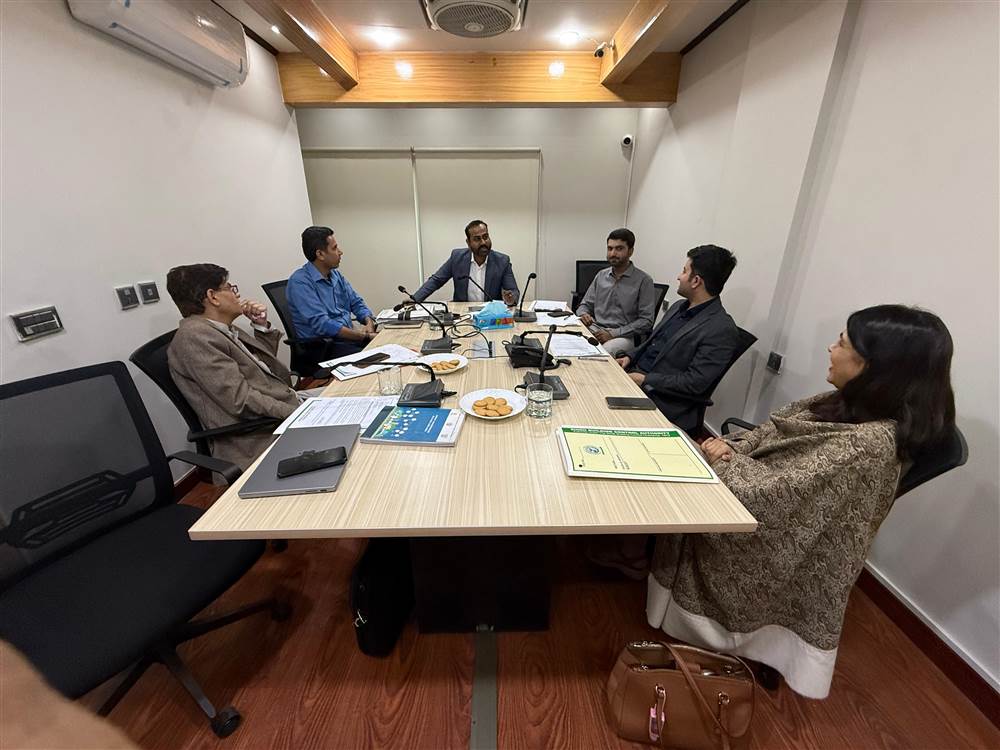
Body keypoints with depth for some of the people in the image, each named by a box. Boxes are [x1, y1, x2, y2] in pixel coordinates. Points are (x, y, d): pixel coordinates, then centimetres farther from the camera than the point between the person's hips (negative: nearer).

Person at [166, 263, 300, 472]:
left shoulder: (222, 328, 12)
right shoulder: (194, 336, -14)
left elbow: (265, 363, 24)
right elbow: (241, 400, -22)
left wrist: (261, 325, 10)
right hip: (258, 438, -10)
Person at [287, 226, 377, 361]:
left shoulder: (336, 275, 13)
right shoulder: (300, 282, -12)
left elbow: (356, 303, 16)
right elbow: (321, 324, -21)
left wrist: (369, 323, -6)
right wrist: (362, 336, -19)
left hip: (349, 335, 8)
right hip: (323, 347, -8)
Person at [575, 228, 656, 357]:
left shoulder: (643, 280, -3)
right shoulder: (601, 275, 13)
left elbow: (646, 321, -8)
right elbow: (585, 305, 19)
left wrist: (614, 334, -17)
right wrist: (583, 314, -7)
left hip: (624, 336, -4)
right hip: (595, 329, 4)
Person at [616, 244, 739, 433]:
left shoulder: (722, 330, -16)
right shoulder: (679, 306, 11)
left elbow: (695, 383, -19)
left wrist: (644, 380, -19)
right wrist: (630, 357, 3)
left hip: (661, 398, -8)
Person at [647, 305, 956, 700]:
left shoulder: (867, 443, -32)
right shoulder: (847, 405, -4)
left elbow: (776, 495, -32)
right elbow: (771, 439, 5)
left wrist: (725, 459, -15)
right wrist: (730, 447, -14)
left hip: (780, 549, -7)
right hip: (779, 523, 7)